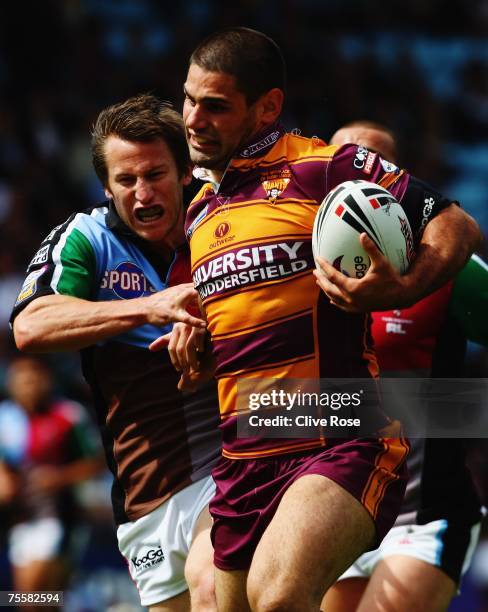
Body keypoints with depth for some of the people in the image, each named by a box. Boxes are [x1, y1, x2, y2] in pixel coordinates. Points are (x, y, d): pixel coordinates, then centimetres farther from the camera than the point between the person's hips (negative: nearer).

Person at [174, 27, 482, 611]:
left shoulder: (324, 168, -4)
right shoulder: (199, 211, 19)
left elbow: (458, 226, -6)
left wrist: (400, 290, -24)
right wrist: (193, 335, 12)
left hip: (343, 446, -8)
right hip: (243, 462, 8)